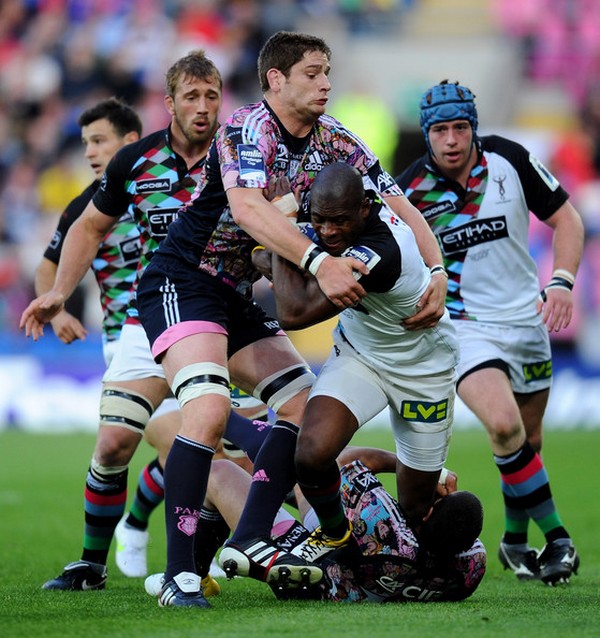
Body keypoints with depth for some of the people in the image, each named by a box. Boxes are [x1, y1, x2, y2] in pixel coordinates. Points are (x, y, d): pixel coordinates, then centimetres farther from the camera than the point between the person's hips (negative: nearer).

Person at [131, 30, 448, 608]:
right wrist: (319, 263, -47)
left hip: (238, 298, 9)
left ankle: (250, 542, 1)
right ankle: (179, 574, -27)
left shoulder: (335, 142, 4)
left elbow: (399, 208, 5)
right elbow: (248, 207, -37)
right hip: (181, 283, -9)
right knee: (209, 407, -27)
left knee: (306, 403, 2)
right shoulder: (249, 130, -19)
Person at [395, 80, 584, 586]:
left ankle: (515, 540, 32)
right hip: (465, 328, -3)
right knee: (504, 425, -25)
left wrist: (562, 281, -12)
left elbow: (565, 219, 1)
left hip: (526, 320, 3)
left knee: (529, 441, 9)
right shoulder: (410, 192, -12)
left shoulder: (509, 160, -8)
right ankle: (556, 536, -13)